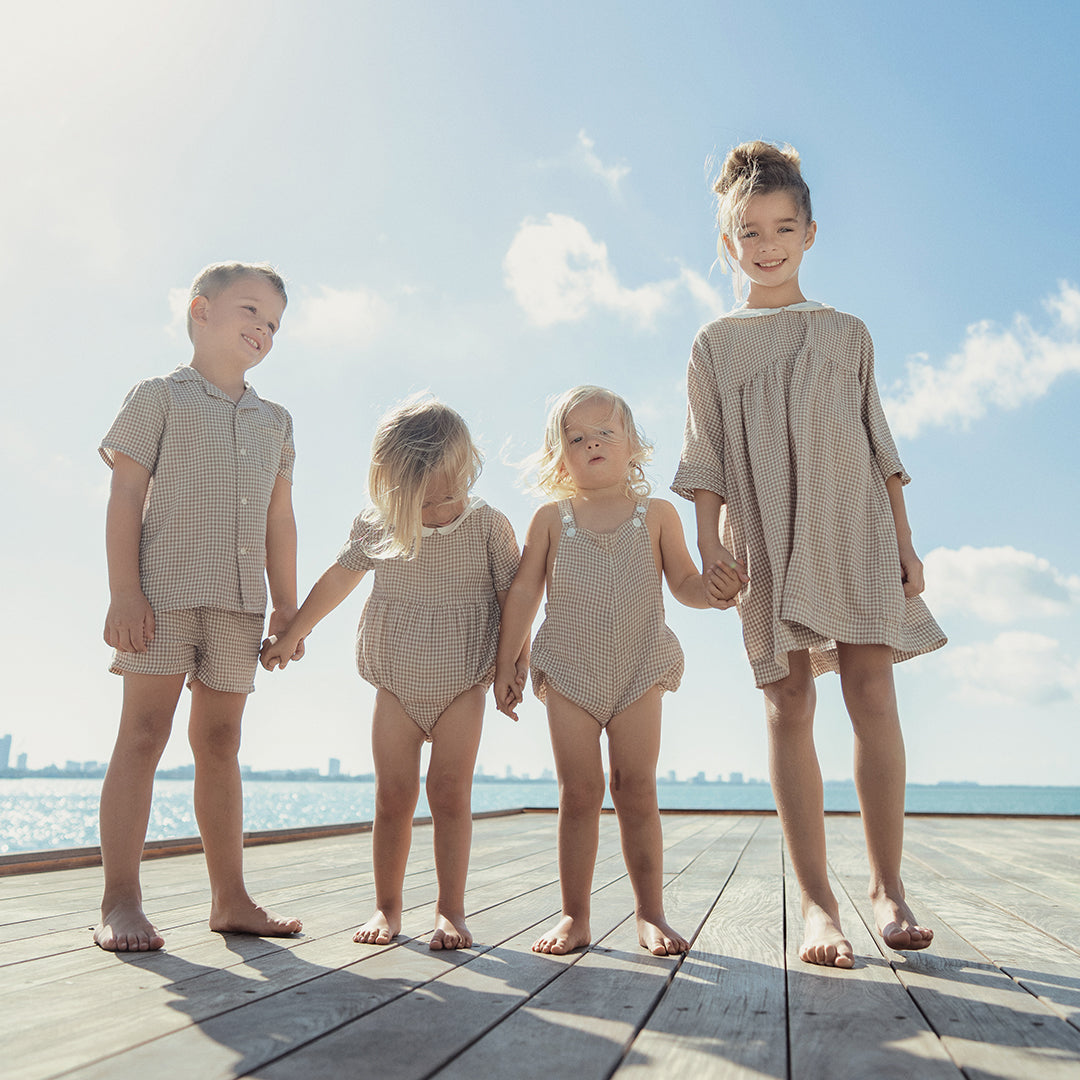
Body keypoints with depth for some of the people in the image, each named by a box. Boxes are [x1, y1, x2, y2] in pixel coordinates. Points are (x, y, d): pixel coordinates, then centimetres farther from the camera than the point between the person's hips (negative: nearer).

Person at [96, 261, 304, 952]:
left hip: (239, 600, 5)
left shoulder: (275, 421, 19)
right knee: (144, 732, -5)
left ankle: (230, 899, 13)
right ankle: (121, 901, 0)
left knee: (221, 742, 8)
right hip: (164, 589, -5)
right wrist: (125, 591, -12)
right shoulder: (161, 397, 4)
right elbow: (126, 499, -3)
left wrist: (287, 606, 11)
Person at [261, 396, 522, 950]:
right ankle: (387, 907, 16)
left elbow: (513, 595, -2)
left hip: (462, 681, -2)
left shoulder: (488, 525, -8)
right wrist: (290, 634, 17)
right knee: (393, 795, 3)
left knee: (450, 792, -4)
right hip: (397, 682, 2)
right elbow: (338, 578, 11)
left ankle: (450, 909, 7)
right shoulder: (376, 525, -2)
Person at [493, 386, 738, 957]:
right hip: (569, 671, 0)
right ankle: (574, 915, 13)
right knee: (579, 792, 2)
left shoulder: (656, 514, 4)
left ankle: (650, 913, 13)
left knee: (637, 791, 2)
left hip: (638, 671, 0)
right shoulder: (551, 518, 4)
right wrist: (505, 664, 4)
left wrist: (713, 588, -19)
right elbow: (523, 593, 6)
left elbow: (685, 583, 4)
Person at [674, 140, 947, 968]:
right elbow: (706, 454, 6)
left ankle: (888, 884, 6)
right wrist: (709, 544, -4)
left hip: (853, 524, 1)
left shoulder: (848, 333, 14)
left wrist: (903, 540, 7)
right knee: (789, 701, -5)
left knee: (872, 689, -7)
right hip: (766, 535, -1)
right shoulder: (715, 344, 11)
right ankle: (817, 900, 0)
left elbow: (879, 440, 13)